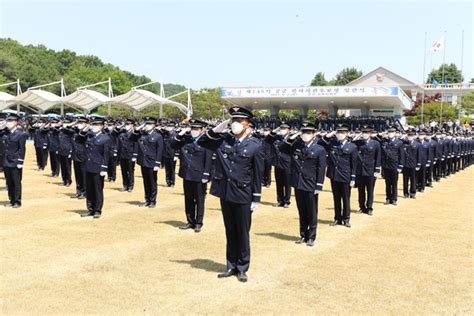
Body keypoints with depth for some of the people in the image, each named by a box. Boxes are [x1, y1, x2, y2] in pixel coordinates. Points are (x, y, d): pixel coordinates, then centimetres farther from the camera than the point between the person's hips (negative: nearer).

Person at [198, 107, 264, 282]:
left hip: (243, 196, -3)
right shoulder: (223, 140, 2)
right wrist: (219, 128, -5)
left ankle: (242, 268, 21)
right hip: (225, 194, 4)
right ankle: (231, 266, 27)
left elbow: (258, 174, -6)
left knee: (242, 233, 8)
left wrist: (256, 199, -7)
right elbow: (201, 141, 8)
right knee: (230, 232, 15)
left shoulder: (255, 146, -8)